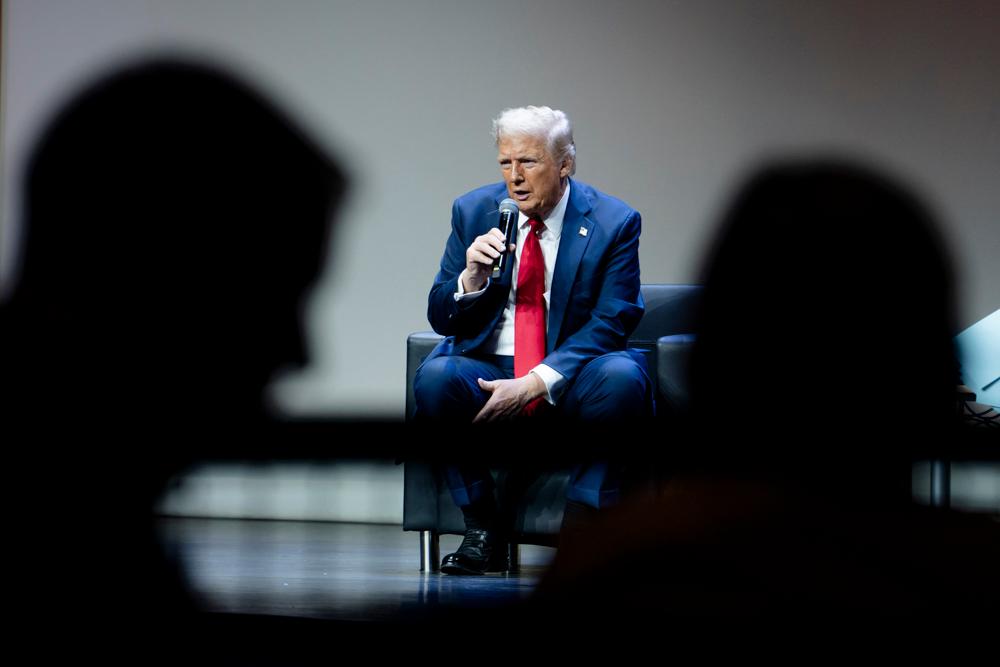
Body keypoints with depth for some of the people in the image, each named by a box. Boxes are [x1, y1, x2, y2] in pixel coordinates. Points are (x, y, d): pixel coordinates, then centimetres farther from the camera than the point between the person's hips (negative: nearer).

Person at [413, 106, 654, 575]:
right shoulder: (473, 212, 4)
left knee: (622, 376, -34)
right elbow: (440, 319, 6)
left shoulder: (614, 223, -4)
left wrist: (535, 384, -23)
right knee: (435, 375, -30)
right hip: (488, 371, 2)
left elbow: (609, 325, -11)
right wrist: (471, 279, -18)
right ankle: (483, 527, -18)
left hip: (569, 381, -2)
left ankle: (582, 524, -23)